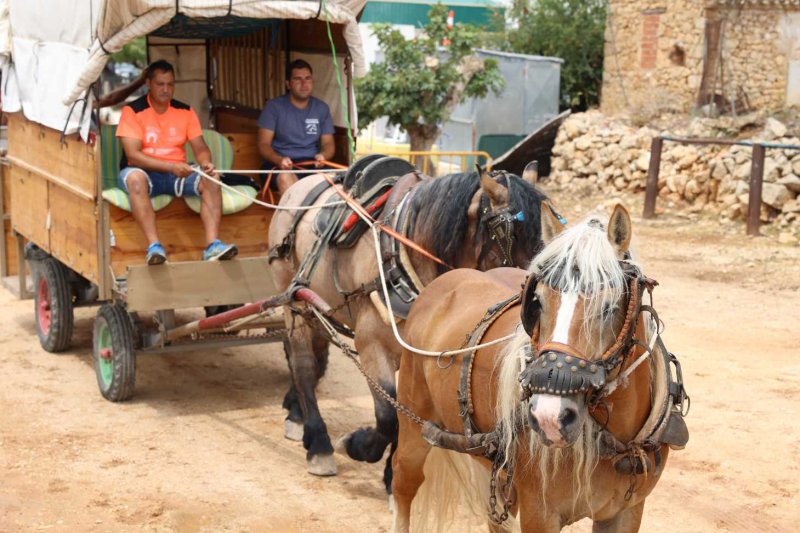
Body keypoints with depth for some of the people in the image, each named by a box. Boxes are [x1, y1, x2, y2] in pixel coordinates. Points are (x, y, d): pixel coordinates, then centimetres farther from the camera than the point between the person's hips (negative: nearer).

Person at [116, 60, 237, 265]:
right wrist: (171, 166, -27)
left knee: (211, 180, -24)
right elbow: (133, 155, -15)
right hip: (146, 172, -3)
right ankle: (154, 246, -43)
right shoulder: (132, 111, -5)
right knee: (134, 177, -38)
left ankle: (213, 244, -37)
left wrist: (206, 163, -22)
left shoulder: (185, 111, 8)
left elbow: (200, 148, 4)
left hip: (178, 173, 4)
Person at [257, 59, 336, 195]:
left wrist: (322, 155, -18)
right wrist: (279, 160, -27)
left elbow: (328, 144, 9)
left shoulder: (322, 108, 11)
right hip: (279, 164, -2)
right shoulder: (274, 106, 1)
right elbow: (264, 144, -4)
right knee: (286, 178, -38)